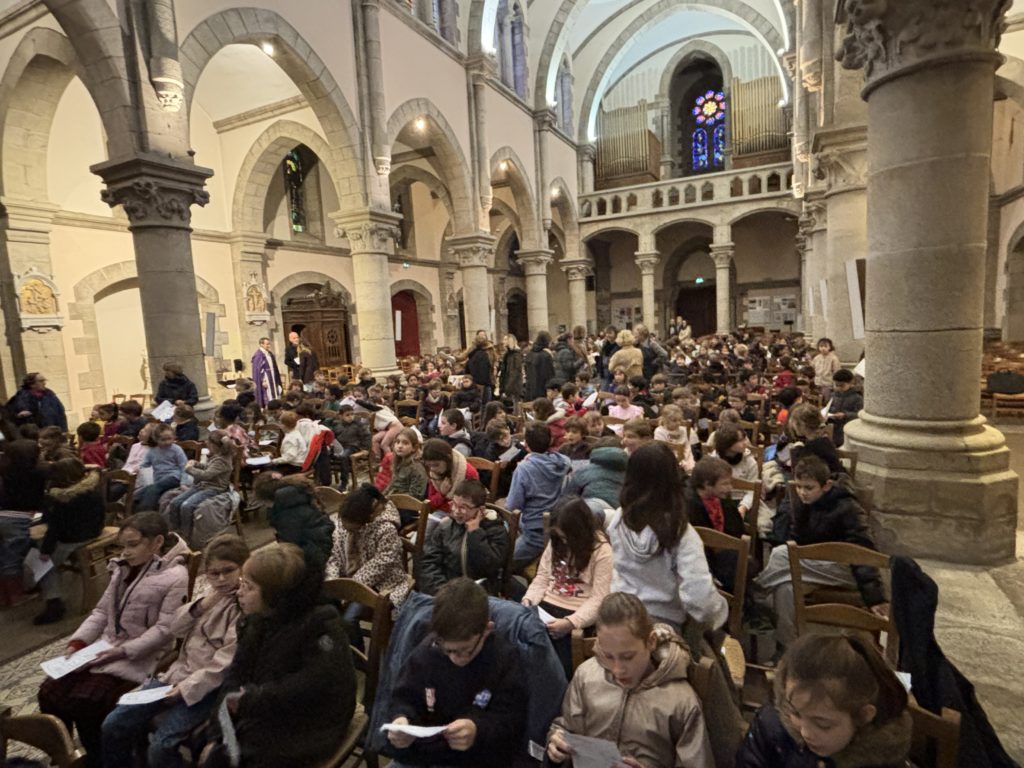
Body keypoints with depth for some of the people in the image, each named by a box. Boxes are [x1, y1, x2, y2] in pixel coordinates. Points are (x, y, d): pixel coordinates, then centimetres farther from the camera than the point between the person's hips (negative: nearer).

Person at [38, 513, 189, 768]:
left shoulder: (175, 577, -18)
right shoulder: (123, 568, 8)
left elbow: (164, 630, -20)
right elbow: (102, 611, 12)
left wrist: (122, 652, -23)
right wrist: (78, 642, -1)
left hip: (139, 657, -8)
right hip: (105, 647, 8)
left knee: (83, 702, -19)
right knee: (50, 691, -3)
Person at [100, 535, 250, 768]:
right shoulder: (214, 594, 7)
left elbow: (224, 665, -20)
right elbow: (175, 629, 5)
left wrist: (185, 689, -18)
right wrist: (203, 604, -10)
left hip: (208, 687, -8)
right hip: (179, 672, 8)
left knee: (161, 746, -21)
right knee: (114, 724, 4)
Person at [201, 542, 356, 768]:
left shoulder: (321, 625, -20)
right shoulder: (254, 623, 5)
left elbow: (319, 684, -28)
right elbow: (235, 677, 6)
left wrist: (254, 699, -25)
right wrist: (218, 733, -7)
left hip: (305, 728, -6)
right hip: (259, 719, 7)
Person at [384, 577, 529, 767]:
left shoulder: (505, 660, -13)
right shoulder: (425, 652, -6)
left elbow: (512, 720, -11)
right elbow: (404, 699, 5)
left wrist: (479, 731, -28)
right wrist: (402, 718, -17)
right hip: (422, 751, 3)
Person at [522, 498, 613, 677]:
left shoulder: (603, 551, -10)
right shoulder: (556, 542, 10)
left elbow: (599, 600, -15)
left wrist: (571, 622, -27)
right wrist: (529, 599, -6)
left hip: (578, 614, -4)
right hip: (547, 605, 5)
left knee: (559, 642, -28)